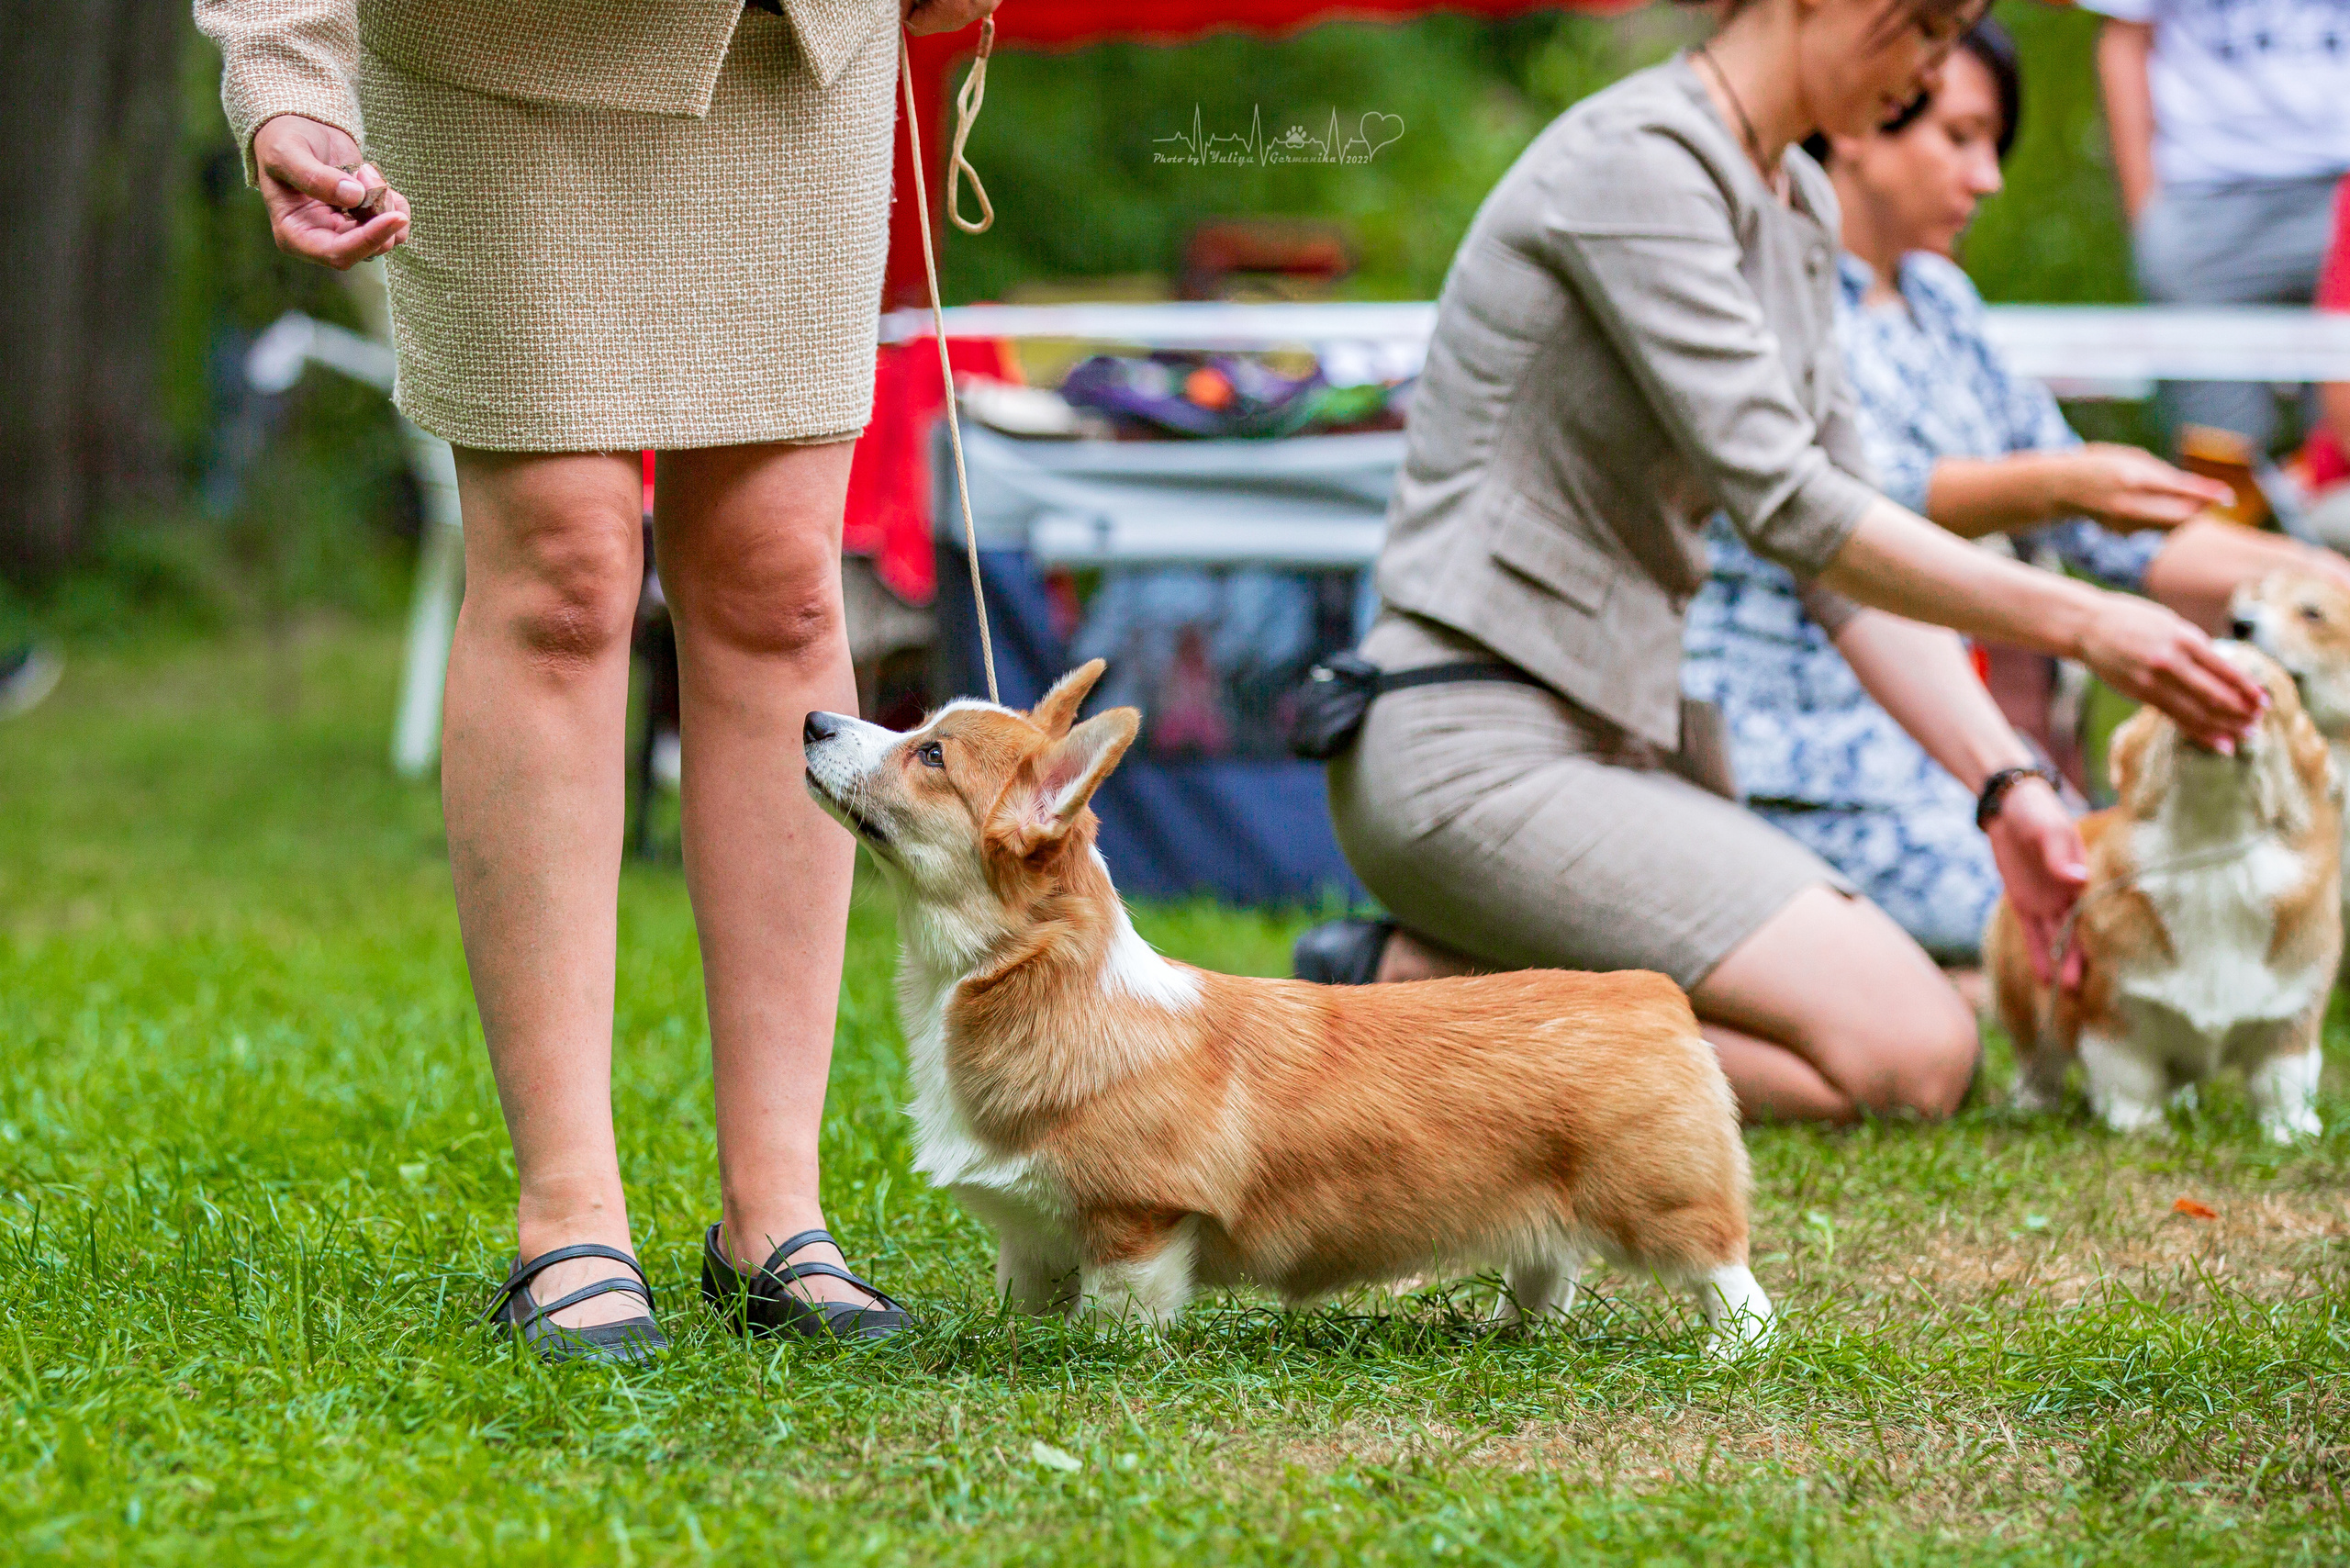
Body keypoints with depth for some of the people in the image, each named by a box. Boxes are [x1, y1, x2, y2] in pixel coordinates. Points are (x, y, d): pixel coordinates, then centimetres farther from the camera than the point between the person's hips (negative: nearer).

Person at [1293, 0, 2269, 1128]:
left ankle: (1431, 967, 0)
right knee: (1907, 1056, -20)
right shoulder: (1636, 166, -14)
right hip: (1473, 750, -10)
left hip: (1615, 738, 10)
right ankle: (1419, 991, -12)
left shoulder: (1797, 208, 15)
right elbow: (1783, 504, -20)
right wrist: (2078, 623, -18)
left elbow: (1847, 559, 14)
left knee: (1937, 1040, -3)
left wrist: (2005, 782, 3)